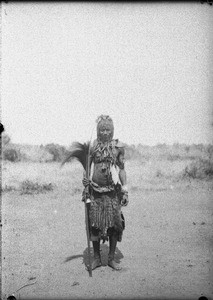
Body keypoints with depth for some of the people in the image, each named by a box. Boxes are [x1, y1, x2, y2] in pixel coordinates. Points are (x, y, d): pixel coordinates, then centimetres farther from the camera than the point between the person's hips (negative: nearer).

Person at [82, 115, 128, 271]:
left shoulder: (118, 147, 3)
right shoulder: (92, 147, 5)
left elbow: (122, 170, 5)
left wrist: (125, 191, 1)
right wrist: (85, 187, 0)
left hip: (112, 192, -1)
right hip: (95, 191, 1)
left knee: (114, 224, 2)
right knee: (94, 224, 3)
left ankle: (112, 258, 15)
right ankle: (96, 258, 17)